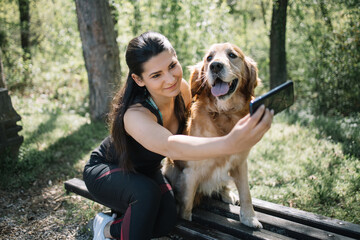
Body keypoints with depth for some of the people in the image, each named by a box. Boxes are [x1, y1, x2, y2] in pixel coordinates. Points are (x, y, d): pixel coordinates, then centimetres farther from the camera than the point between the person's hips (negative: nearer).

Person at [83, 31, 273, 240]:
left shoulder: (181, 89, -19)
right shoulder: (135, 115, -40)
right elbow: (170, 146, -60)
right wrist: (229, 144, -78)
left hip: (146, 171, 6)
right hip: (105, 171, -5)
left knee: (167, 221, -16)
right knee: (147, 191, -36)